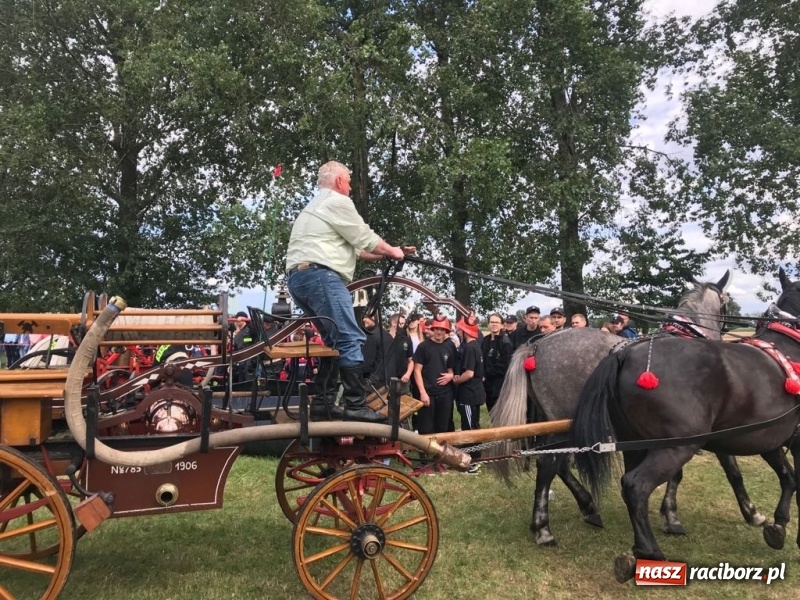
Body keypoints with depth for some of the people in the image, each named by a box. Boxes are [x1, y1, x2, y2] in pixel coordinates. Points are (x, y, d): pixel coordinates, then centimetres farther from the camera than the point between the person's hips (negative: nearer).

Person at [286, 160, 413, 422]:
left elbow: (354, 247, 28)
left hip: (297, 277, 11)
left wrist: (387, 253, 26)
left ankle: (323, 402, 13)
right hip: (319, 275, -11)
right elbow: (366, 239, -2)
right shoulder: (336, 202, -2)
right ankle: (356, 406, -13)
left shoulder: (316, 206, 31)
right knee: (350, 339, -12)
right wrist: (392, 251, 15)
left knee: (335, 340, 15)